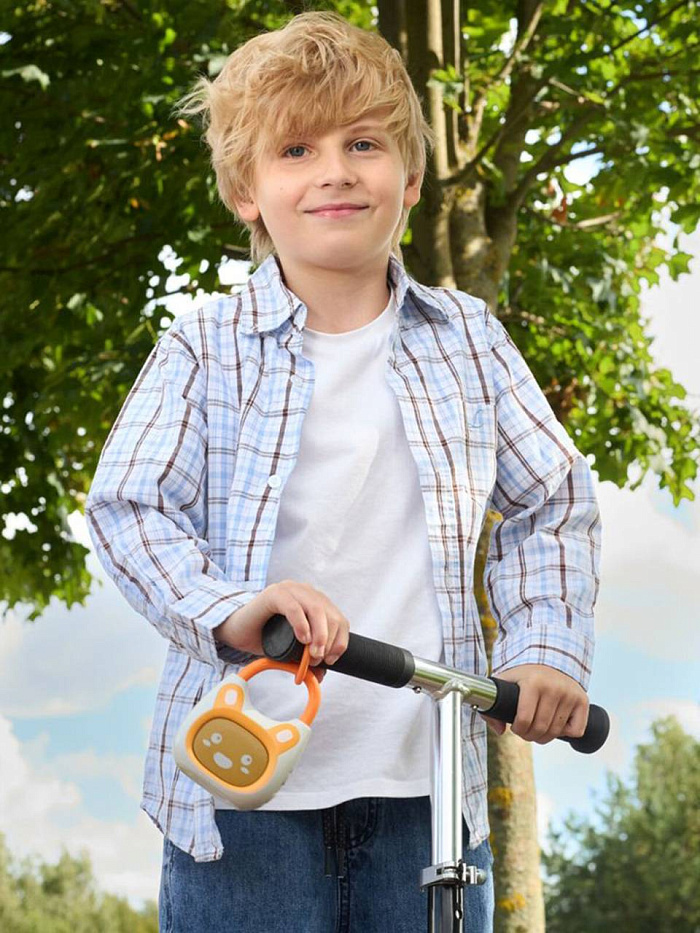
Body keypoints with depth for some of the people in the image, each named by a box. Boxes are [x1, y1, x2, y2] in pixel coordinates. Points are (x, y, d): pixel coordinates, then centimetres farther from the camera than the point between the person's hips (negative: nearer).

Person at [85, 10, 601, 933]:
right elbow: (128, 505, -8)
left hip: (427, 778, 3)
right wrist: (230, 611, -27)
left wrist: (547, 648, -1)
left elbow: (553, 501, 14)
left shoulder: (467, 338, 9)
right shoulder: (206, 348, 0)